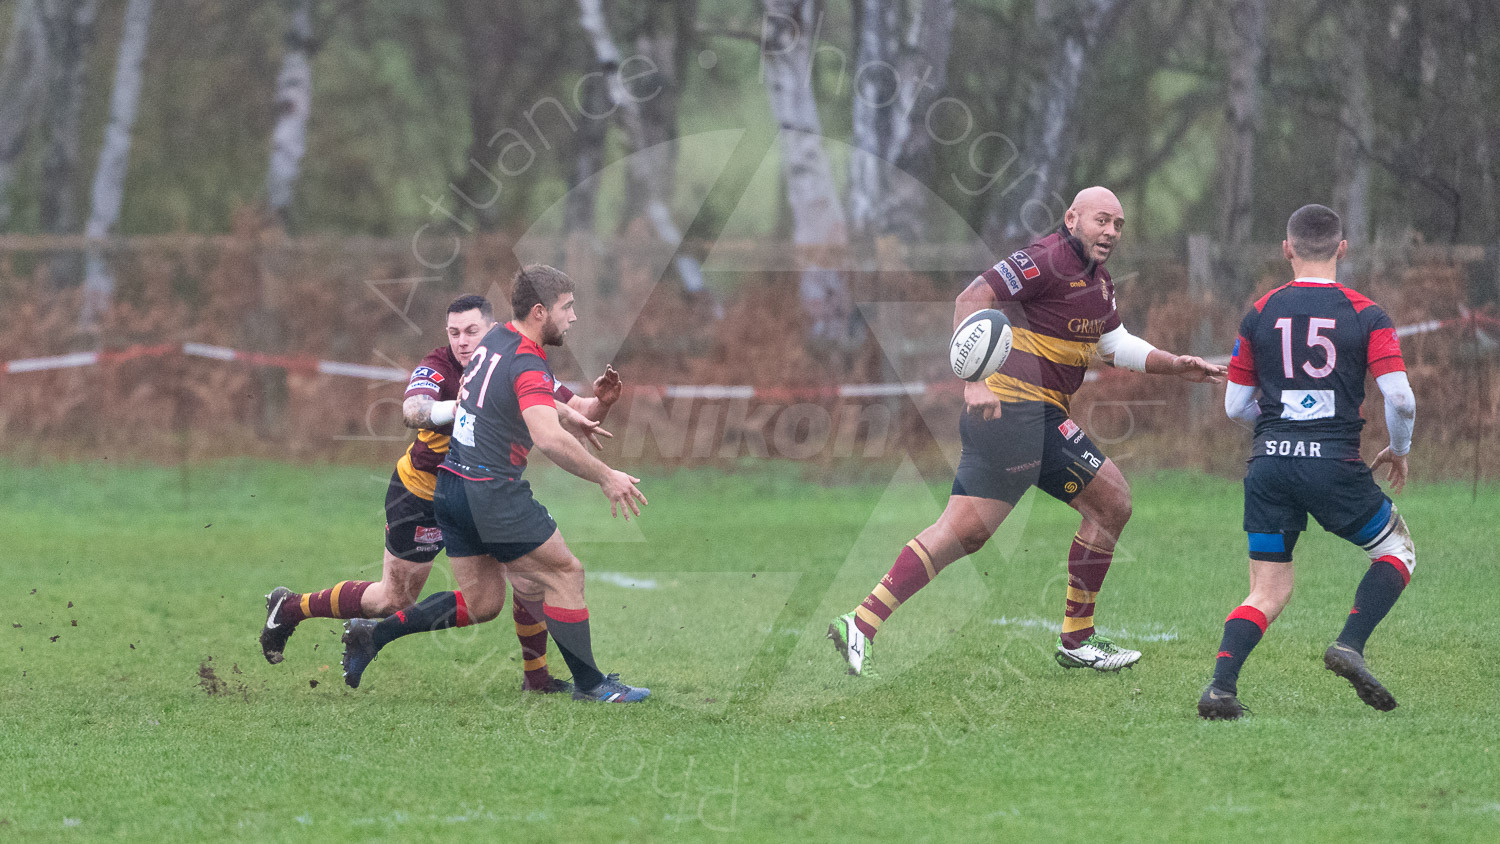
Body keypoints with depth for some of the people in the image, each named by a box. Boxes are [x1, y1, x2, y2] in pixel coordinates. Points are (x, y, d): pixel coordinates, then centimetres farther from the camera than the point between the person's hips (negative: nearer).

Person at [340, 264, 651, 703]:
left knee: (481, 603, 15)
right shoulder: (527, 366, -19)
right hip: (491, 491, -9)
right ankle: (589, 683, 6)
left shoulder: (496, 338, 10)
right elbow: (550, 439, -33)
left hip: (450, 485, 9)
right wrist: (605, 477, -26)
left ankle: (374, 633, 13)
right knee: (565, 573, 2)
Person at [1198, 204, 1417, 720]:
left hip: (1270, 464, 3)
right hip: (1336, 464, -3)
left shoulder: (1260, 314, 8)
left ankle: (1220, 685, -12)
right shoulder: (1365, 315, 0)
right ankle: (1349, 646, -1)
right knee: (1397, 551, 20)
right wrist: (1399, 450, 11)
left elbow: (1235, 407, 10)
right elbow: (1400, 398, -8)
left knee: (1269, 592, 10)